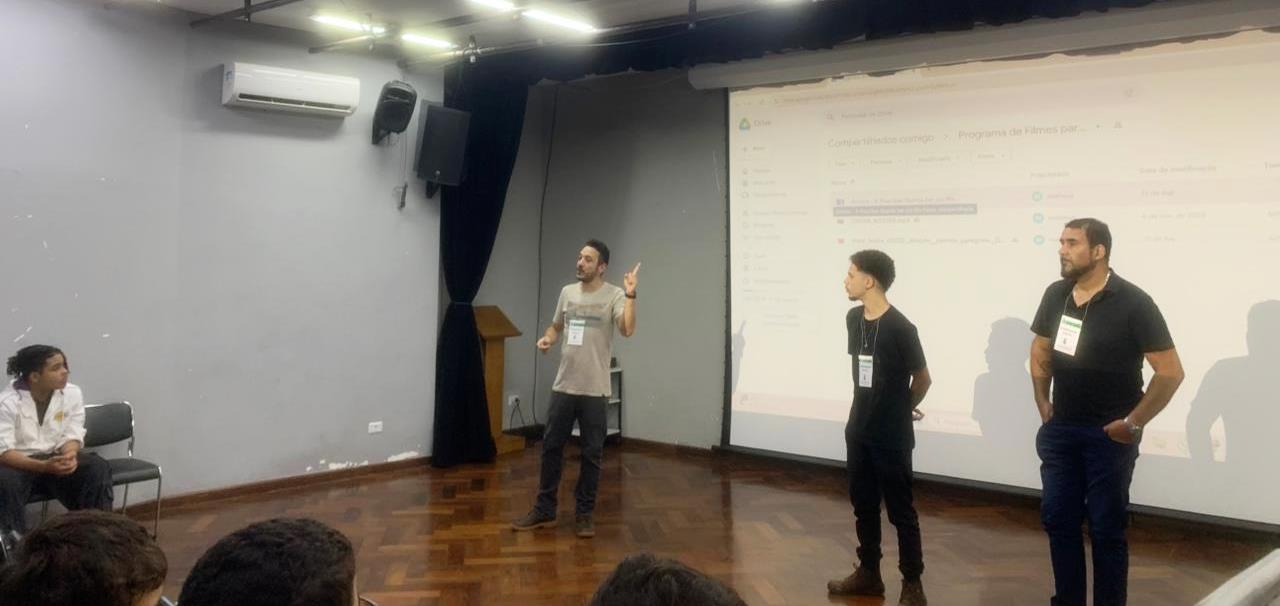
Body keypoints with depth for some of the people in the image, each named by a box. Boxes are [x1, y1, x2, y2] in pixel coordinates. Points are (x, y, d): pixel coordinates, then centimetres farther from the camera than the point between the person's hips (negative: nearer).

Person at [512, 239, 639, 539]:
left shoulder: (614, 295, -8)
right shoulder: (567, 292, 8)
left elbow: (628, 329, -22)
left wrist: (630, 294, -28)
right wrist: (547, 338, -1)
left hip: (595, 390, -5)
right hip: (563, 386, 5)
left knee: (591, 453, 5)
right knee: (551, 447, 9)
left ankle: (584, 514, 17)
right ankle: (544, 510, 21)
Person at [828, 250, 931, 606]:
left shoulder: (900, 328, -17)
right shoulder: (853, 319, 3)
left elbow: (922, 379, -6)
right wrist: (872, 407, 10)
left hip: (891, 437, -7)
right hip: (858, 430, 7)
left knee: (900, 510, 2)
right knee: (863, 504, 15)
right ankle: (868, 573, 28)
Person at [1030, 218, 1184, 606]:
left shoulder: (1133, 303, -15)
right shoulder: (1056, 294, 1)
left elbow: (1171, 372, -14)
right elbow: (1040, 351, 16)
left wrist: (1133, 423, -12)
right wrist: (1043, 405, 10)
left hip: (1108, 434, -5)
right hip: (1061, 429, 5)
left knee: (1106, 528, 5)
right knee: (1058, 519, 11)